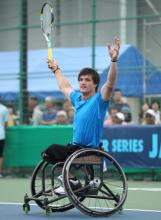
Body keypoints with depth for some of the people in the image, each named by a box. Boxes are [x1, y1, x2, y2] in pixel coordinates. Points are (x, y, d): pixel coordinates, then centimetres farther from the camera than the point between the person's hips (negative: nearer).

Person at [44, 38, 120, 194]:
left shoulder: (99, 99, -9)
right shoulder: (77, 99, 12)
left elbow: (110, 83, -27)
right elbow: (65, 87, 33)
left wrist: (114, 60, -40)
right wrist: (56, 69, 43)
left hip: (89, 150, -8)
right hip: (75, 146, 8)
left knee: (53, 150, -23)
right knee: (47, 154, 11)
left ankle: (71, 181, -7)